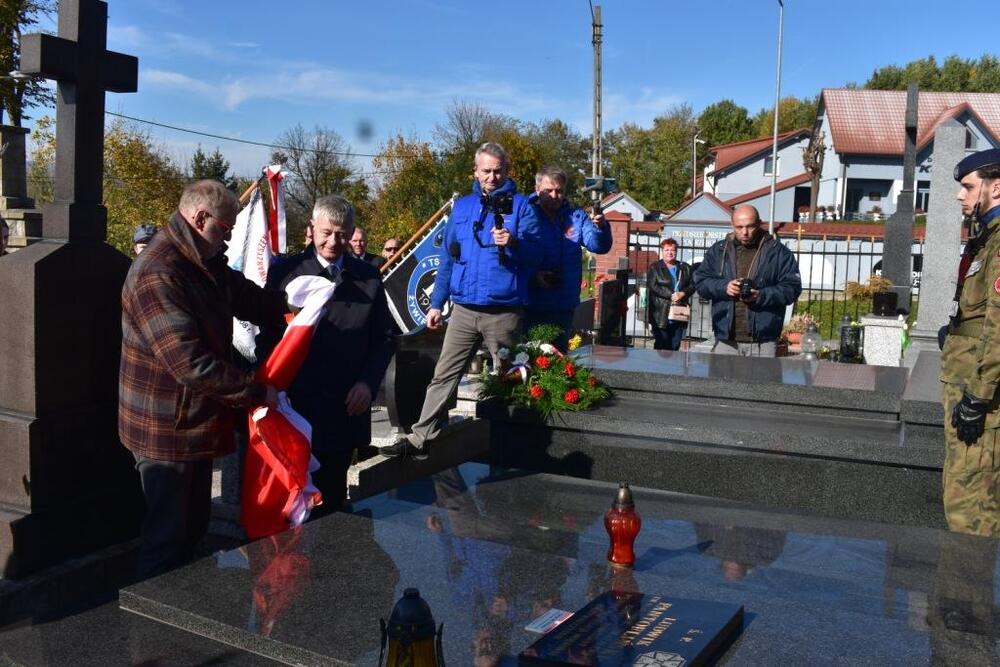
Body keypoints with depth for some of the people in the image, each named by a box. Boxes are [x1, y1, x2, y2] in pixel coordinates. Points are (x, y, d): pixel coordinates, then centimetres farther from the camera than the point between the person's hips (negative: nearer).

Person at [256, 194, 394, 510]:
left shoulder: (368, 277, 6)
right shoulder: (284, 272, 0)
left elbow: (384, 338, 10)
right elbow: (267, 338, 2)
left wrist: (368, 383, -4)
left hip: (347, 409, 2)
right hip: (296, 407, -2)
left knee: (333, 495, 12)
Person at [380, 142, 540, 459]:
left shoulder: (521, 205, 1)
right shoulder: (462, 207, 12)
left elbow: (534, 255, -7)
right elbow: (448, 258, 16)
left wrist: (513, 242, -28)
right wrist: (436, 303, 13)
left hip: (504, 311, -3)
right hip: (464, 310, 3)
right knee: (444, 375, 2)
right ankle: (420, 438, 5)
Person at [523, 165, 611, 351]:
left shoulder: (576, 217, 8)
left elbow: (599, 246, -4)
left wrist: (601, 228, -25)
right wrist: (532, 274, -22)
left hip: (565, 306, 4)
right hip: (531, 306, -4)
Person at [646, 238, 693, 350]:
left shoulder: (685, 268, 16)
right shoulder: (654, 267, 4)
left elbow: (692, 285, 9)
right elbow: (653, 286, -8)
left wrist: (682, 293, -12)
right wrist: (671, 295, -16)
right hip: (661, 314, -4)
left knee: (675, 346, 5)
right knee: (662, 346, -4)